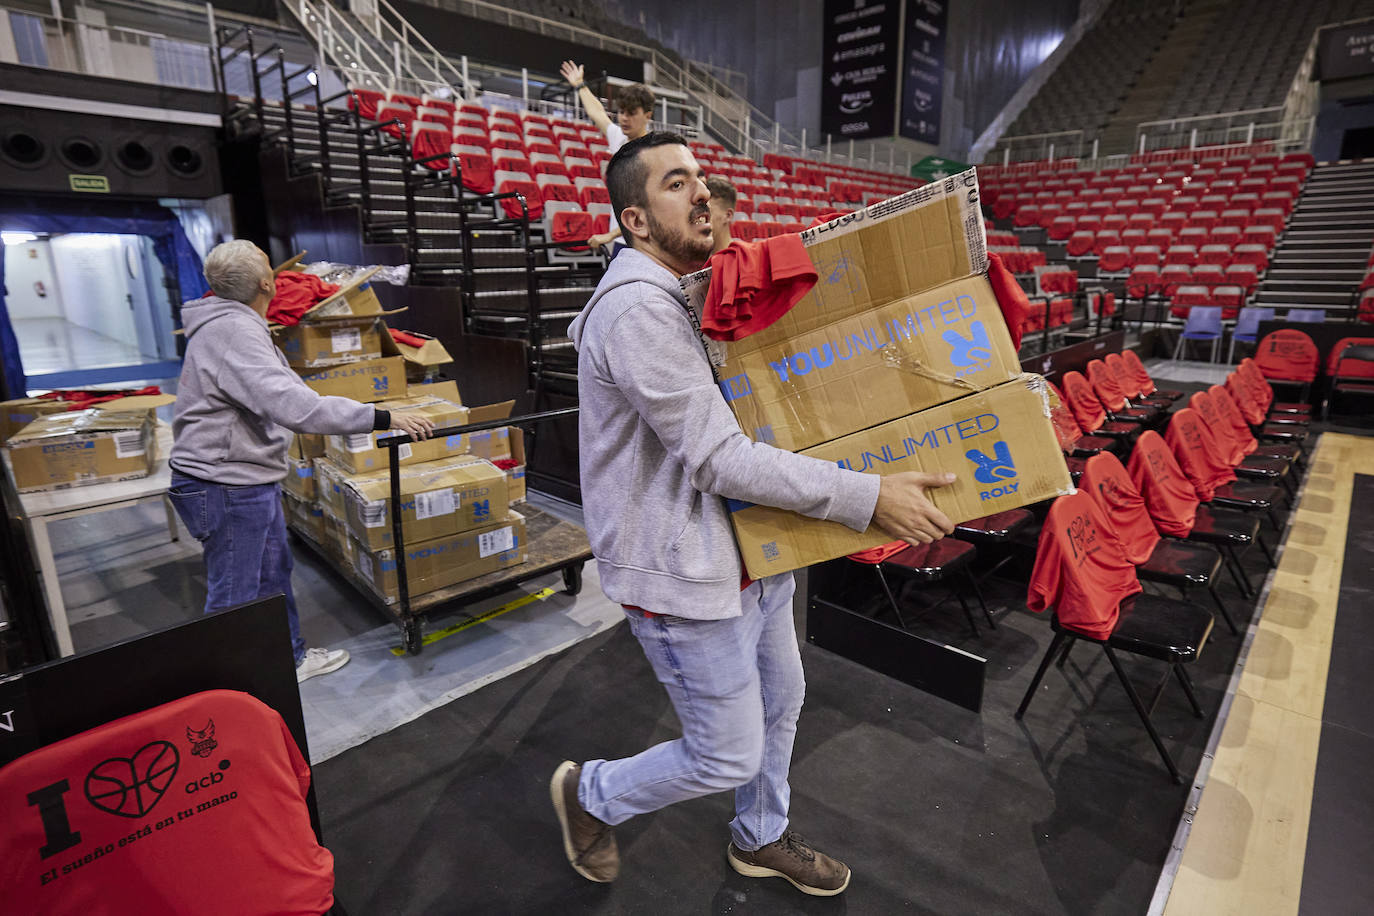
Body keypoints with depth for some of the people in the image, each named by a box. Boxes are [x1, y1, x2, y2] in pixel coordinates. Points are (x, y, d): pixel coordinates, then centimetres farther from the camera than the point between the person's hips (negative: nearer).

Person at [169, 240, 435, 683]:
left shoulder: (232, 324, 12)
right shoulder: (234, 332, -23)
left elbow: (279, 391, 23)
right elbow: (292, 405, -36)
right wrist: (382, 418, -37)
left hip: (252, 482, 11)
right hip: (228, 488, -11)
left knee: (274, 573, 22)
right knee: (235, 597, 2)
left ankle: (290, 657, 39)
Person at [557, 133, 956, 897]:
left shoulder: (684, 293, 11)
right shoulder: (637, 310, -23)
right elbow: (719, 459, -28)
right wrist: (868, 497, -26)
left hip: (745, 548, 10)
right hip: (685, 573, -10)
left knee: (781, 700, 24)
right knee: (728, 755, 7)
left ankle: (761, 839, 50)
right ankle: (590, 795, 34)